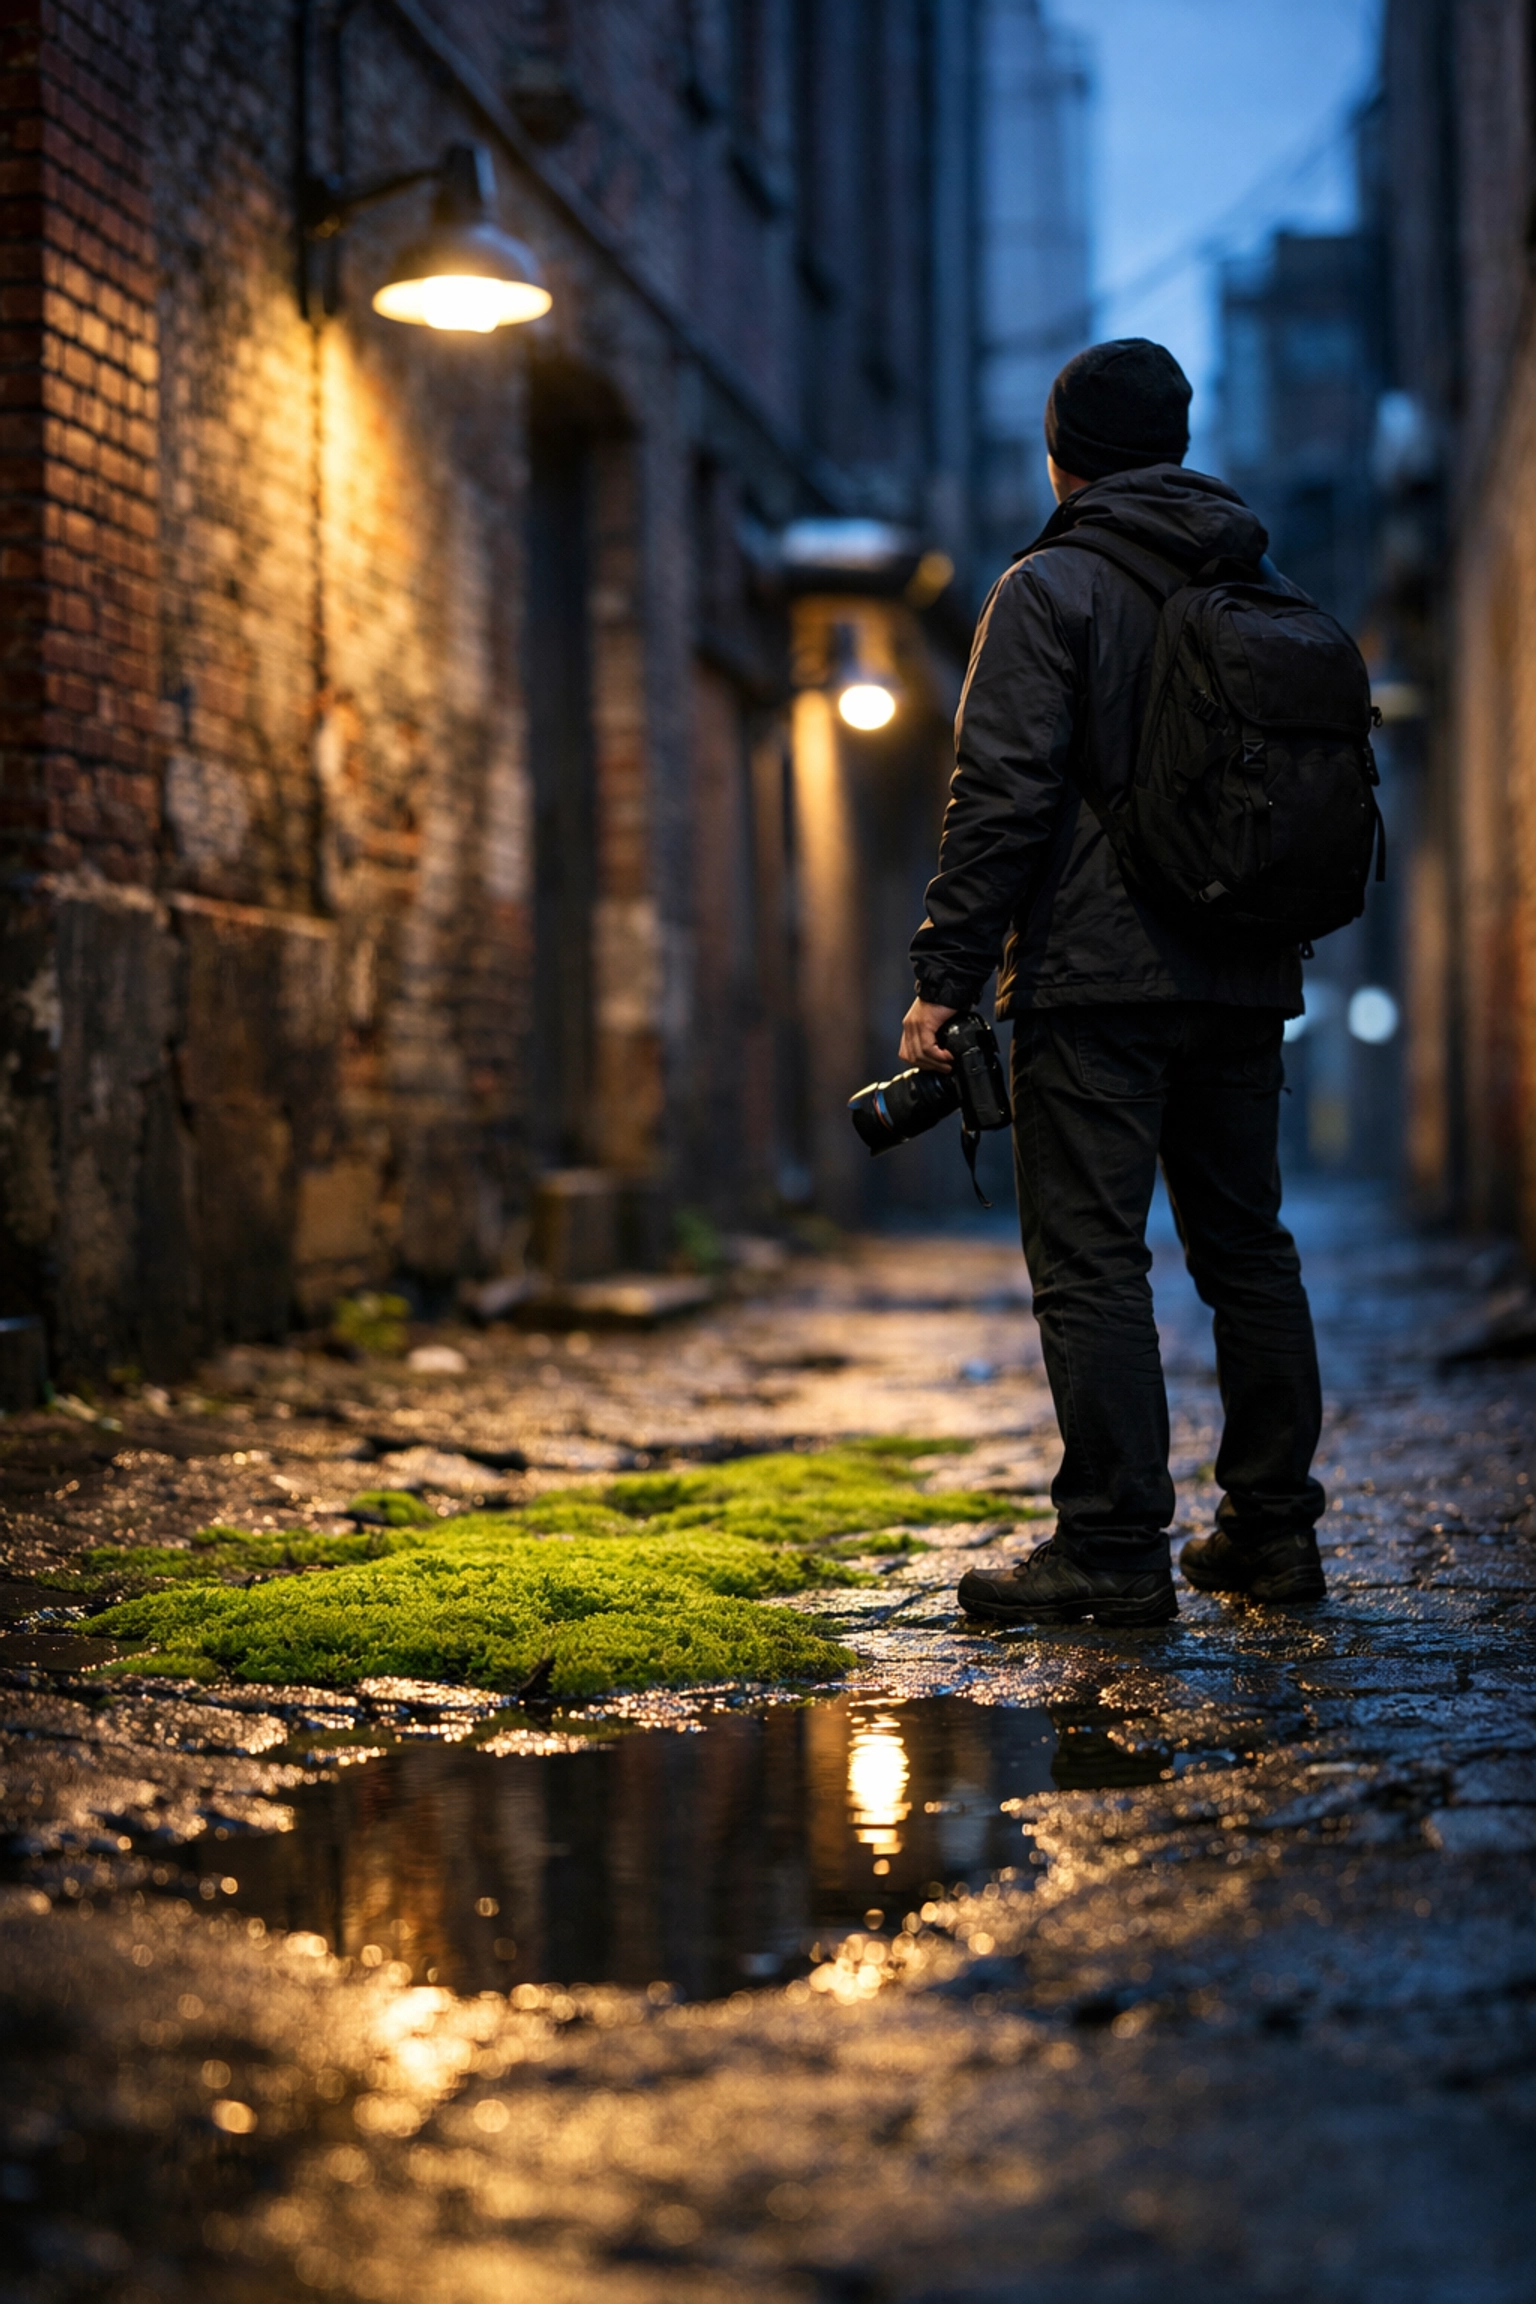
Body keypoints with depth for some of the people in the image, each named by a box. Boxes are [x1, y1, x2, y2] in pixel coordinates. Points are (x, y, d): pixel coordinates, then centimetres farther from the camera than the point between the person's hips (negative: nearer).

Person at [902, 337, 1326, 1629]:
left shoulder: (1052, 588, -5)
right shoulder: (1269, 589, 16)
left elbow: (1002, 796, -14)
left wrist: (944, 977, -12)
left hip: (1097, 981, -7)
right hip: (1245, 987, 7)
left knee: (1092, 1259, -6)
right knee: (1248, 1247, 13)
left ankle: (1116, 1549, -8)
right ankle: (1274, 1531, 17)